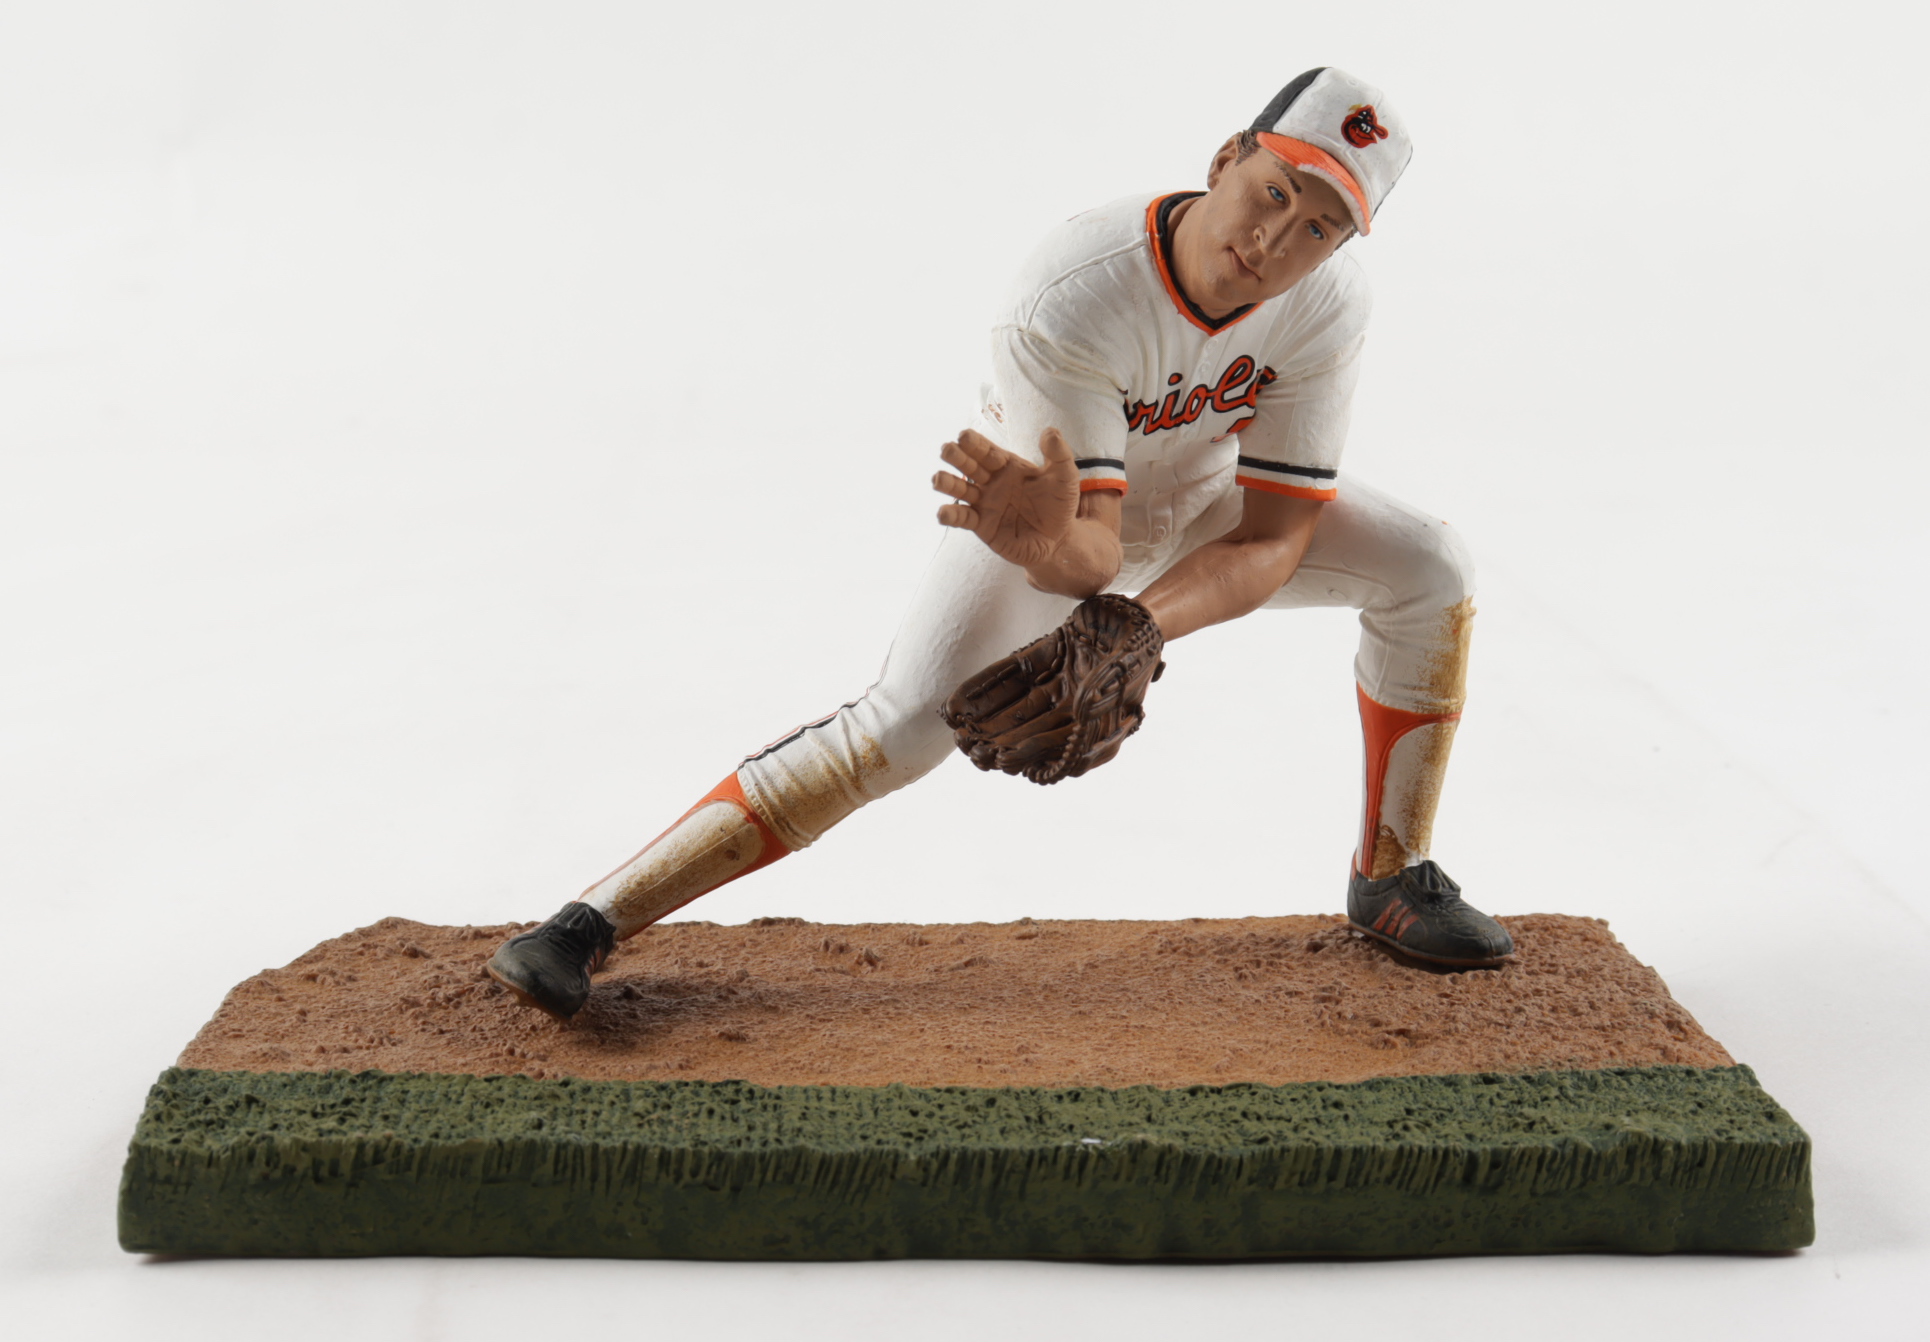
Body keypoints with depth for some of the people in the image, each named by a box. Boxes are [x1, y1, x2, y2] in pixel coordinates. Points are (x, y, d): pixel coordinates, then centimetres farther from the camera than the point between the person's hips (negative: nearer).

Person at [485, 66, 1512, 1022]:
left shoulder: (1326, 298, -26)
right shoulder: (1070, 296, -38)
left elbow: (1275, 540, -26)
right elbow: (1089, 551, -40)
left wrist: (1140, 625, -44)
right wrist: (1049, 543, -64)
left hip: (1207, 502, 5)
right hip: (1060, 503, -4)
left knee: (1430, 571, -11)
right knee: (904, 724, -24)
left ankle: (1391, 879, 6)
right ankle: (594, 919, -19)